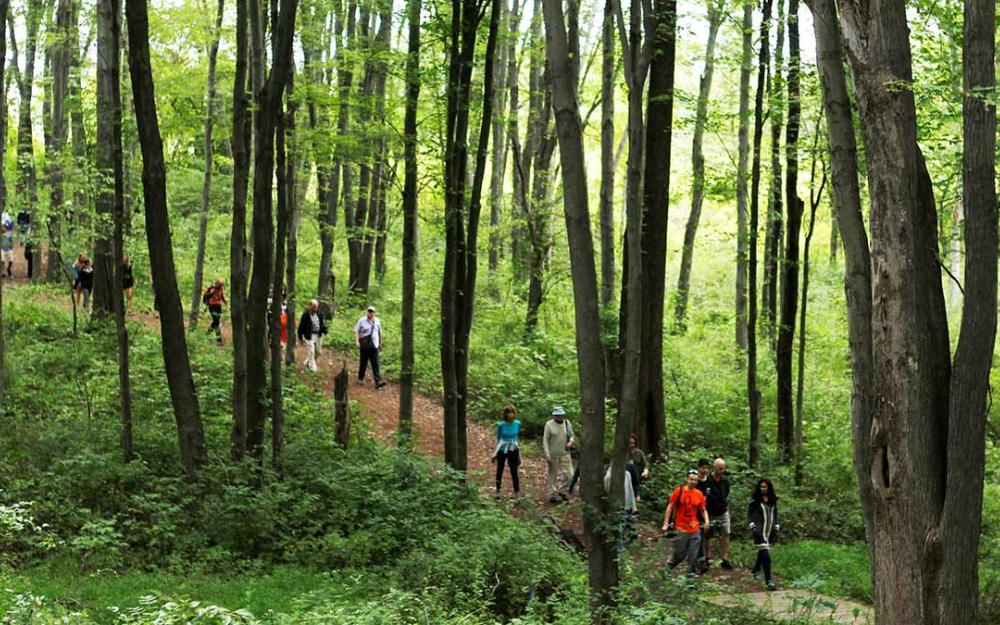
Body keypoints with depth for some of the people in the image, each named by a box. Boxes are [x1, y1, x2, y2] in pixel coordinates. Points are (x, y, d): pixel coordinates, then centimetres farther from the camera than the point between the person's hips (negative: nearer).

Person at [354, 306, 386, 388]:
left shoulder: (377, 321, 10)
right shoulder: (362, 321, -1)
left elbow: (379, 333, 20)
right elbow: (356, 331, -3)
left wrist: (380, 343, 23)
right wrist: (357, 341, -16)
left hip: (374, 346, 2)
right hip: (364, 345, -2)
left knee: (375, 364, -6)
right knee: (363, 362, 9)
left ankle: (378, 381, -14)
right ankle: (360, 378, 29)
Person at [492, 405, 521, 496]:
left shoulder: (517, 424, -5)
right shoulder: (501, 425, -12)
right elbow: (499, 439, -4)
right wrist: (495, 453, -2)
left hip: (513, 451, 1)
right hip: (502, 451, -1)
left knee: (514, 472, -1)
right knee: (499, 471, 13)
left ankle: (517, 492, 2)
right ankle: (498, 490, 27)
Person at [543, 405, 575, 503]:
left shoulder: (567, 423, 6)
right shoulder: (549, 424, -4)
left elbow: (572, 436, 16)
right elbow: (545, 440, -4)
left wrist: (571, 441, -9)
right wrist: (547, 454, -11)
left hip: (565, 453, 3)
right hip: (553, 454, -3)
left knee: (567, 473, -2)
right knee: (553, 475, 4)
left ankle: (562, 491, 17)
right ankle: (553, 494, 13)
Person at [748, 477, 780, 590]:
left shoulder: (773, 499, 9)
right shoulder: (755, 499, -4)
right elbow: (749, 513, -1)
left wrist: (776, 526, 14)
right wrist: (752, 525, -11)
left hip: (770, 529, 5)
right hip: (760, 529, -5)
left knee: (763, 552, 17)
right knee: (765, 554, -14)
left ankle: (756, 570, 43)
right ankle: (768, 581, -19)